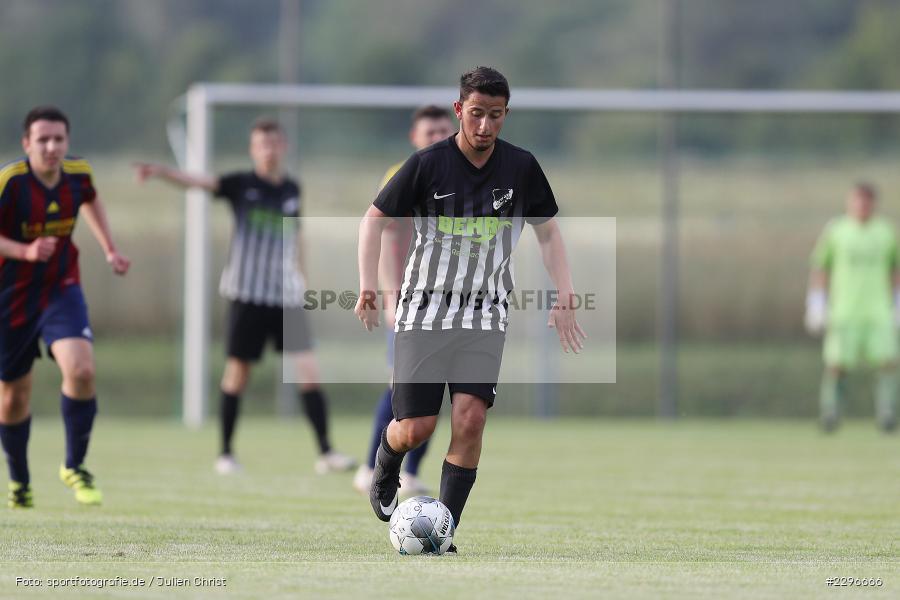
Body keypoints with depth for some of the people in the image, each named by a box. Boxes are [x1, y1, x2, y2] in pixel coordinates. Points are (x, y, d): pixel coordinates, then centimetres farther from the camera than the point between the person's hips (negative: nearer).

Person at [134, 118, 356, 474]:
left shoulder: (292, 191, 10)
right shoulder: (242, 185, -3)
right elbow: (200, 182, -18)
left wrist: (303, 280, 23)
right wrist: (160, 172, -35)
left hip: (287, 295, 3)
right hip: (247, 294, -3)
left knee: (309, 372, -5)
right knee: (237, 373, 1)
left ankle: (325, 452, -1)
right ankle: (226, 452, 14)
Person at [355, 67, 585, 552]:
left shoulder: (521, 167, 0)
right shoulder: (428, 164, -7)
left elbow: (547, 232, 13)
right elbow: (376, 217, 3)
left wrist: (565, 297, 4)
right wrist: (368, 285, -9)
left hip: (484, 316, 1)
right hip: (423, 310, -1)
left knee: (470, 418, -17)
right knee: (416, 428, -4)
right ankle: (385, 471, 33)